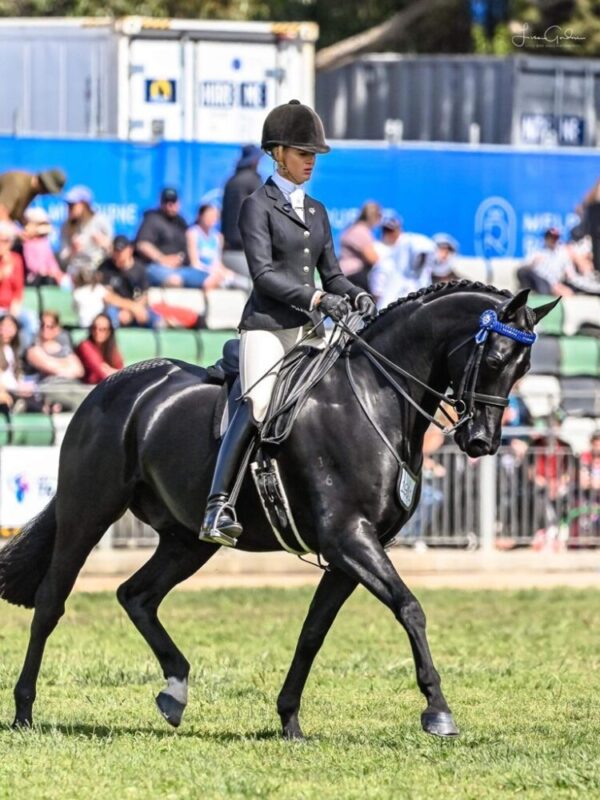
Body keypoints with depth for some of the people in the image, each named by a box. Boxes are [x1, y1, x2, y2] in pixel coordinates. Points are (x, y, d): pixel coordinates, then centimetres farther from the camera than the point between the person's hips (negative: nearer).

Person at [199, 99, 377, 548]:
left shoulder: (316, 211, 19)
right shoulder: (257, 206, -1)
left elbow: (331, 273, 18)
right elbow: (263, 273, -13)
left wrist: (355, 295, -4)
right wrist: (316, 297, -24)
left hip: (310, 329, 7)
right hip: (267, 326, -7)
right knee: (258, 405, -25)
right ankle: (218, 507, -32)